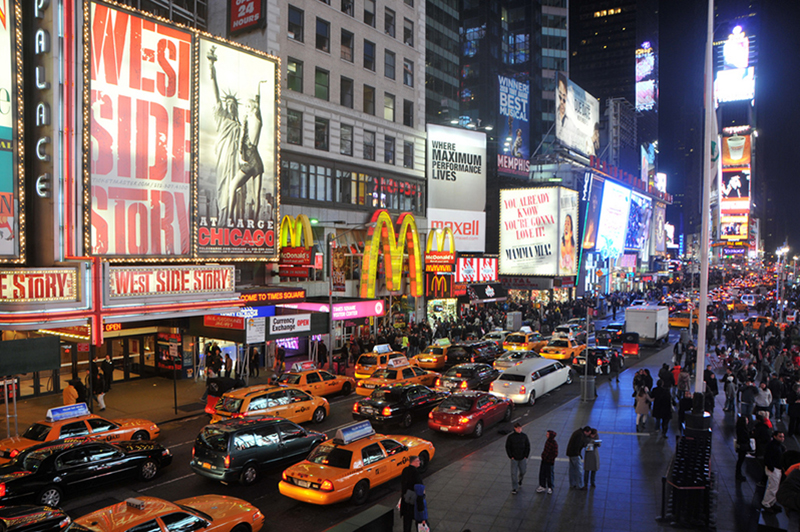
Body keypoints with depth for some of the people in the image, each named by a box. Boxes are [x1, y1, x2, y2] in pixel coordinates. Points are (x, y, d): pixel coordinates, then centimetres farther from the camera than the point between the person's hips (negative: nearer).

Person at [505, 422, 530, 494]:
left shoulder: (524, 436, -5)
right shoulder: (510, 437, -11)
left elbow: (528, 446, 2)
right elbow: (507, 447, -4)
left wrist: (526, 456, -4)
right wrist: (511, 456, -9)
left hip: (522, 458, 2)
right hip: (514, 458, -2)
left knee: (523, 471, 12)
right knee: (514, 473, -1)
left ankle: (520, 479, 46)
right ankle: (514, 488, 9)